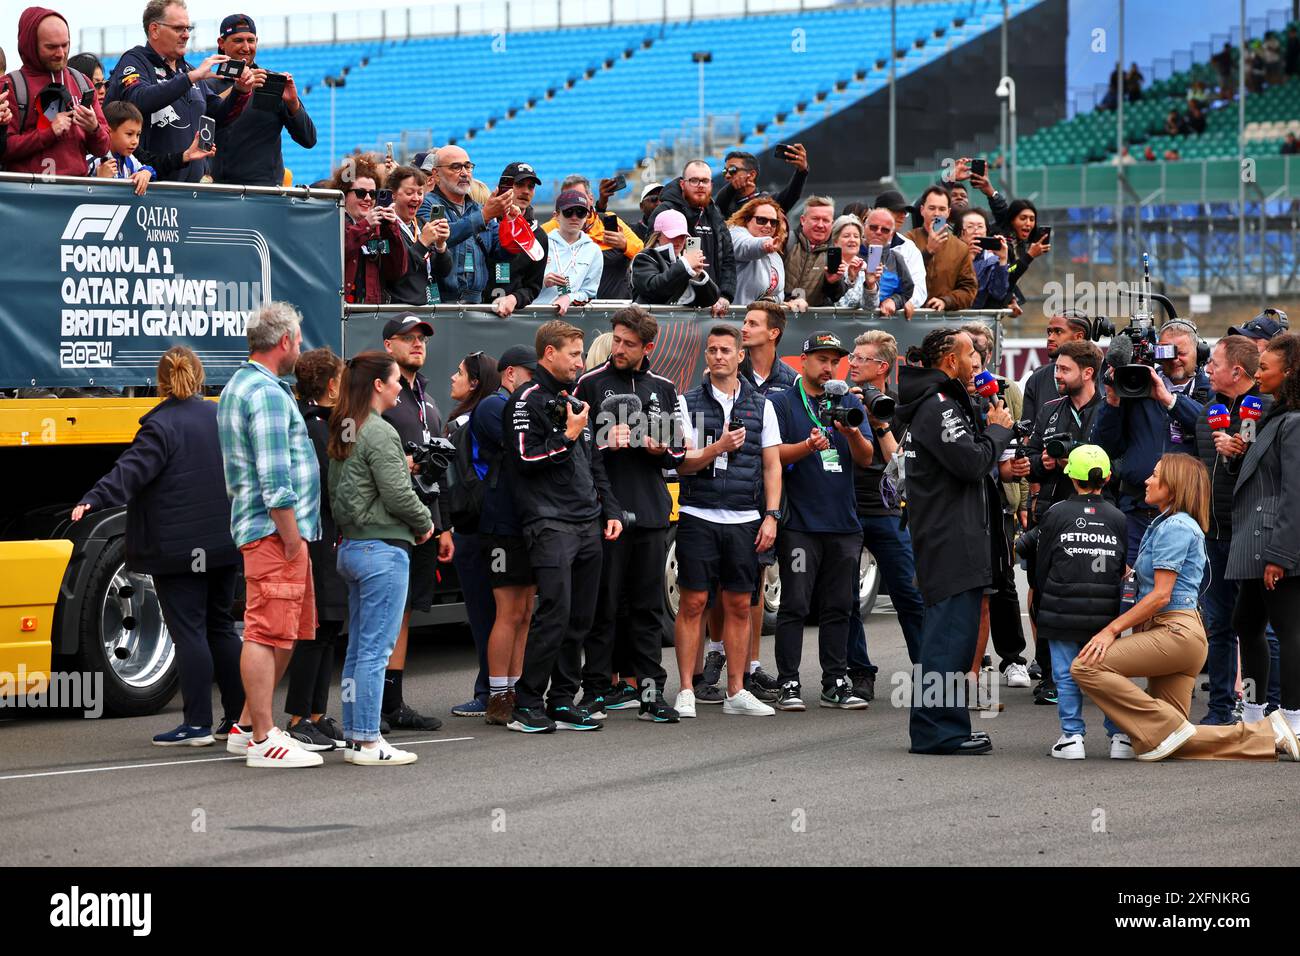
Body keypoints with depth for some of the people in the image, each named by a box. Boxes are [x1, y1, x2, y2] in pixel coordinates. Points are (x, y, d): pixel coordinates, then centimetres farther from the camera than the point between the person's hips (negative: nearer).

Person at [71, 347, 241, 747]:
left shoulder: (162, 426, -13)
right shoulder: (219, 418, 8)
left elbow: (133, 470, -28)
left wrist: (95, 499, -37)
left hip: (177, 549, -7)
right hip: (223, 545, 7)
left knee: (189, 632, -4)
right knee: (219, 627, 15)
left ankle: (198, 724, -4)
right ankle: (240, 715, 16)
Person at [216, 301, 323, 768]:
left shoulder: (237, 388, 20)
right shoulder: (267, 393, -14)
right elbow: (275, 479, -20)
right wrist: (291, 537, -17)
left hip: (273, 532, 11)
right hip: (275, 531, -11)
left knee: (288, 633, 15)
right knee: (268, 633, -8)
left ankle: (247, 726, 21)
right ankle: (263, 741, -7)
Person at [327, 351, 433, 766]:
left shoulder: (342, 433, 13)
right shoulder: (379, 433, -15)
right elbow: (398, 495, -17)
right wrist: (425, 524, 1)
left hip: (351, 546, 9)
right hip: (383, 549, -9)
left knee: (358, 649, 13)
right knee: (375, 650, -6)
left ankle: (354, 736, 16)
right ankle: (368, 742, -5)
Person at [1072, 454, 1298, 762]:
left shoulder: (1175, 527, -9)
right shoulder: (1163, 525, 23)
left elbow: (1161, 595, -16)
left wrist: (1112, 630, -16)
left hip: (1175, 632, -10)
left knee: (1086, 666, -20)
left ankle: (1166, 731, -16)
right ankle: (1267, 735, 7)